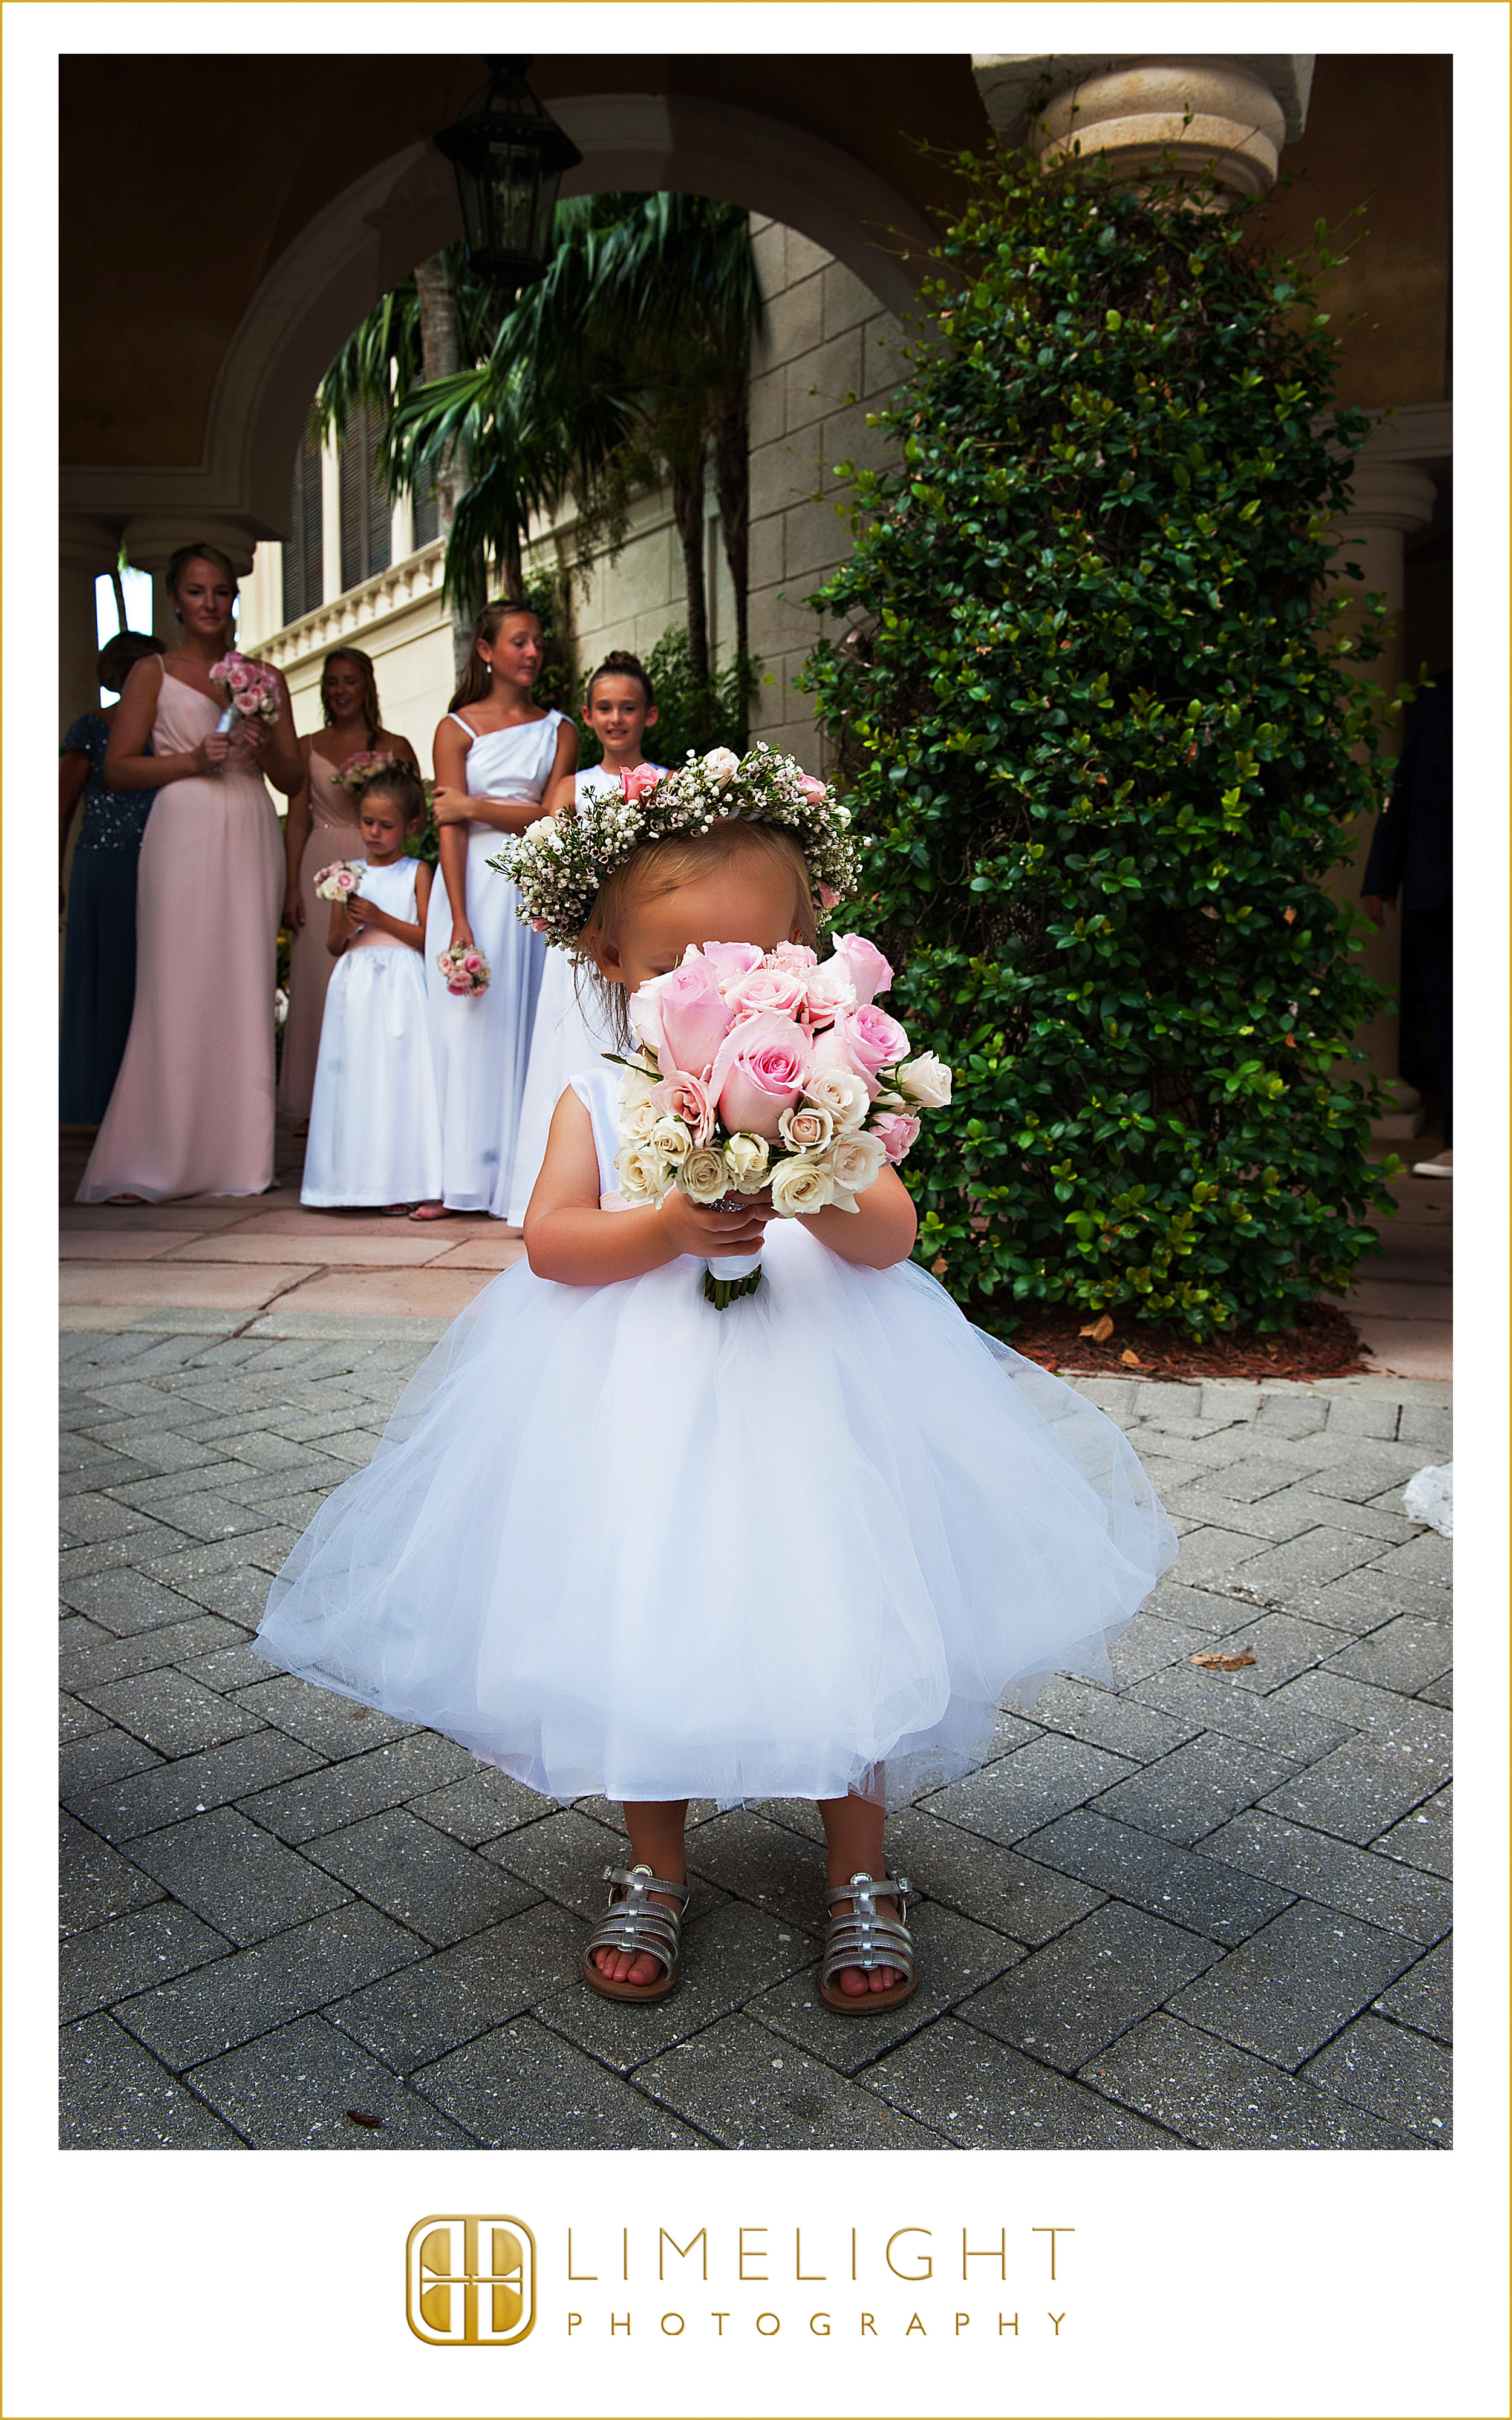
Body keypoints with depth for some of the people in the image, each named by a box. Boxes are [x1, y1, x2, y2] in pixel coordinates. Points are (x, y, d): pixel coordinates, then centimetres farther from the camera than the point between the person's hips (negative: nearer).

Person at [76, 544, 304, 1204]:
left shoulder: (266, 680, 17)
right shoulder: (153, 672, 9)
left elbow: (292, 779, 16)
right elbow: (118, 769, 2)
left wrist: (263, 747, -4)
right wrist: (193, 759, -10)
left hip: (251, 839, 3)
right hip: (185, 834, -3)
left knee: (245, 989, 0)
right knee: (177, 991, -8)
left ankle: (238, 1154, 4)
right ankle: (153, 1162, -6)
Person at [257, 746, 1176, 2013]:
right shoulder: (597, 1102, 0)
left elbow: (892, 1235, -10)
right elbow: (550, 1242, -11)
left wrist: (818, 1193, -31)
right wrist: (670, 1226, -26)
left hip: (808, 1393, 0)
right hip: (637, 1404, 1)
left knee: (838, 1622, 4)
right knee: (643, 1633, 8)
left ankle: (861, 1875, 27)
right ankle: (655, 1872, 33)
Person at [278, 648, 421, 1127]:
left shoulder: (395, 747, 8)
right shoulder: (308, 747, 11)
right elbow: (297, 821, 8)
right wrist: (292, 886, -1)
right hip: (322, 871, 1)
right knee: (319, 980, -1)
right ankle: (318, 1101, 4)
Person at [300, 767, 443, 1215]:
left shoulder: (416, 872, 3)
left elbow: (428, 936, -5)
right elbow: (333, 946, 14)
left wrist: (378, 917, -11)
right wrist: (347, 925, -7)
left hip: (400, 986, -3)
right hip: (356, 986, 4)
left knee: (397, 1075, -6)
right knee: (355, 1074, 1)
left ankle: (398, 1182, -3)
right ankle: (354, 1178, 6)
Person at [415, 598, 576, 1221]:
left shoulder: (558, 728, 10)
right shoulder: (456, 728, 4)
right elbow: (450, 829, -5)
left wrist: (477, 807, -6)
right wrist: (459, 924, -15)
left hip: (532, 891, 1)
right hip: (472, 887, -1)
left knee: (525, 1024, 0)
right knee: (465, 1025, -3)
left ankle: (522, 1174, 5)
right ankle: (461, 1178, 2)